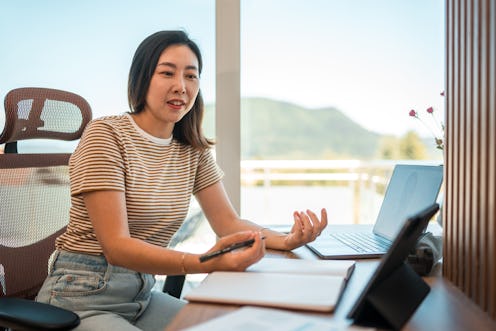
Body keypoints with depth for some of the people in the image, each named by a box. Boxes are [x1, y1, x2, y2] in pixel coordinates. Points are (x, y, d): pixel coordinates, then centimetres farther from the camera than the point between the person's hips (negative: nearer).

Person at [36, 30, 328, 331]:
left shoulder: (194, 150, 5)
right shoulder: (106, 135, -15)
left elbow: (229, 222, 1)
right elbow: (116, 246, -23)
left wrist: (287, 240, -19)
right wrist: (204, 263, -39)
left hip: (142, 294, 6)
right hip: (82, 298, -6)